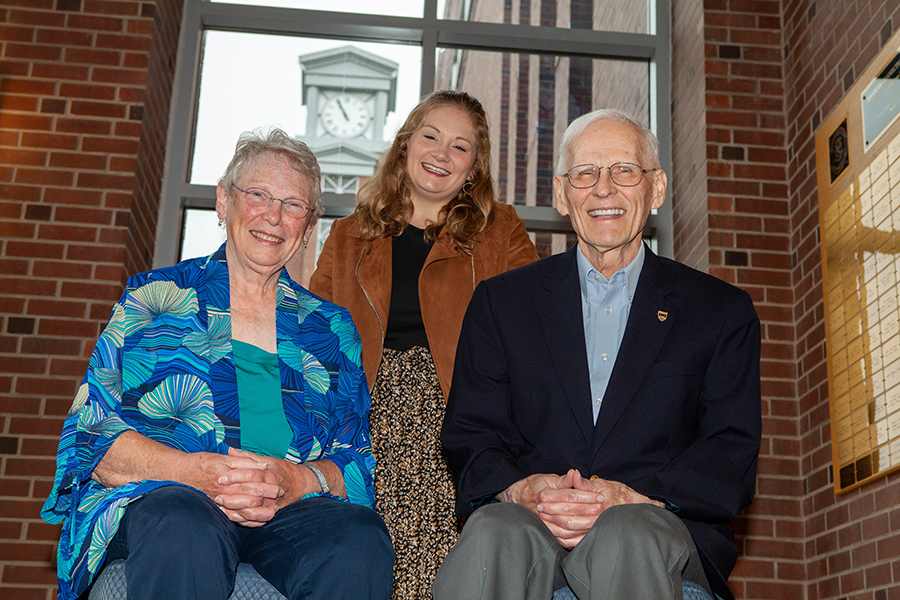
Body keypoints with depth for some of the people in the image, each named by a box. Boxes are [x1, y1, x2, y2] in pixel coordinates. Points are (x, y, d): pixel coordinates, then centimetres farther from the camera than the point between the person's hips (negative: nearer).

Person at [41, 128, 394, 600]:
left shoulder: (330, 327, 21)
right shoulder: (154, 298, 15)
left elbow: (359, 464, 14)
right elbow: (91, 433, 5)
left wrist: (297, 482, -10)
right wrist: (197, 471, -14)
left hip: (292, 510, 2)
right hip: (159, 497, -1)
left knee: (361, 536, -33)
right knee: (186, 532, -39)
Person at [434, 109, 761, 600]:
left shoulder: (721, 311, 13)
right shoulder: (502, 302, 16)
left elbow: (732, 454, 3)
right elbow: (469, 434, 8)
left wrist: (633, 497, -16)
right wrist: (522, 488, -15)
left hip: (660, 527, 0)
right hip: (528, 523, 0)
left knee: (626, 536, -35)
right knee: (493, 533, -34)